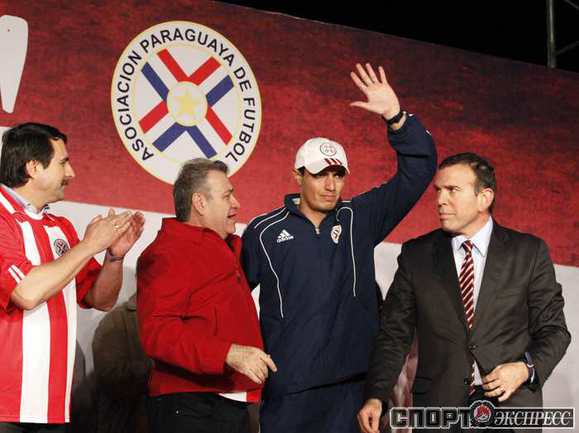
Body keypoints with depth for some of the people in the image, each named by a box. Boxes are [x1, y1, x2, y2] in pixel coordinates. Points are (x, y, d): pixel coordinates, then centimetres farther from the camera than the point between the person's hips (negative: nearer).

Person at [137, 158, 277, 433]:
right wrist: (229, 353, -29)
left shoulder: (226, 251, 20)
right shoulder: (166, 255, -12)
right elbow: (157, 332, -24)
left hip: (235, 406, 9)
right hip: (189, 408, -9)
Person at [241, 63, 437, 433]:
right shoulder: (265, 232, 0)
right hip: (287, 389, -1)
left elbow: (418, 170, 0)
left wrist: (396, 116, -13)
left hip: (352, 385, 2)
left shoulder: (360, 219, 5)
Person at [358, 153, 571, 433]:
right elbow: (394, 334, 2)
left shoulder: (529, 252, 1)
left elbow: (553, 329, 4)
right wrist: (375, 397, -11)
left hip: (510, 409, 0)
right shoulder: (415, 255, 4)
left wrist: (526, 369, -16)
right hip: (438, 409, 1)